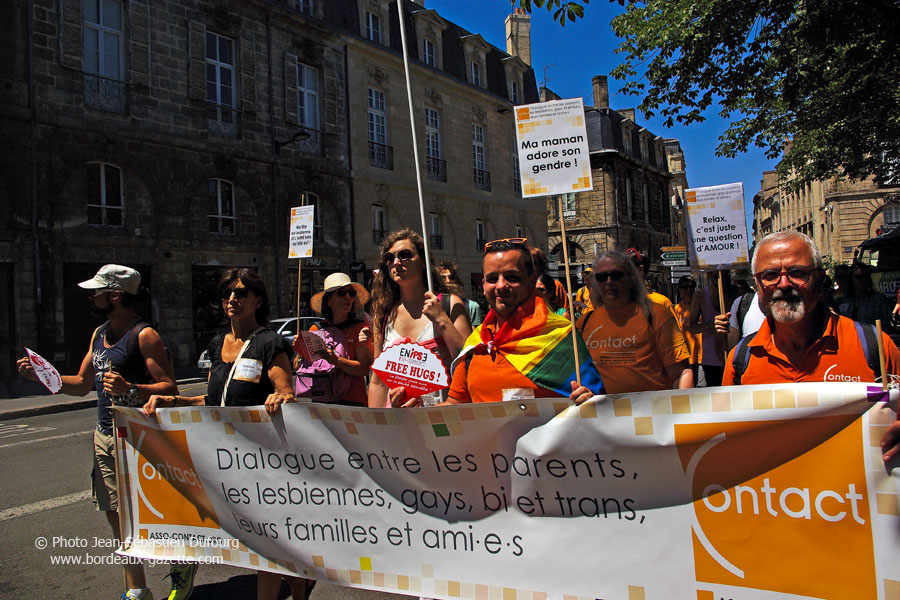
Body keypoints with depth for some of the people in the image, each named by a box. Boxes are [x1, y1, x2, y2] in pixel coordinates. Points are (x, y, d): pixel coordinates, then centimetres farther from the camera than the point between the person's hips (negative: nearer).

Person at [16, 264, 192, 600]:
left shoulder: (144, 335, -13)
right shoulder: (99, 334, 13)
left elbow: (169, 388, -18)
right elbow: (82, 384, 21)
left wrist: (131, 390, -33)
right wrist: (42, 375, 8)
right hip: (104, 435, 8)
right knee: (115, 514, 12)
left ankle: (183, 565, 25)